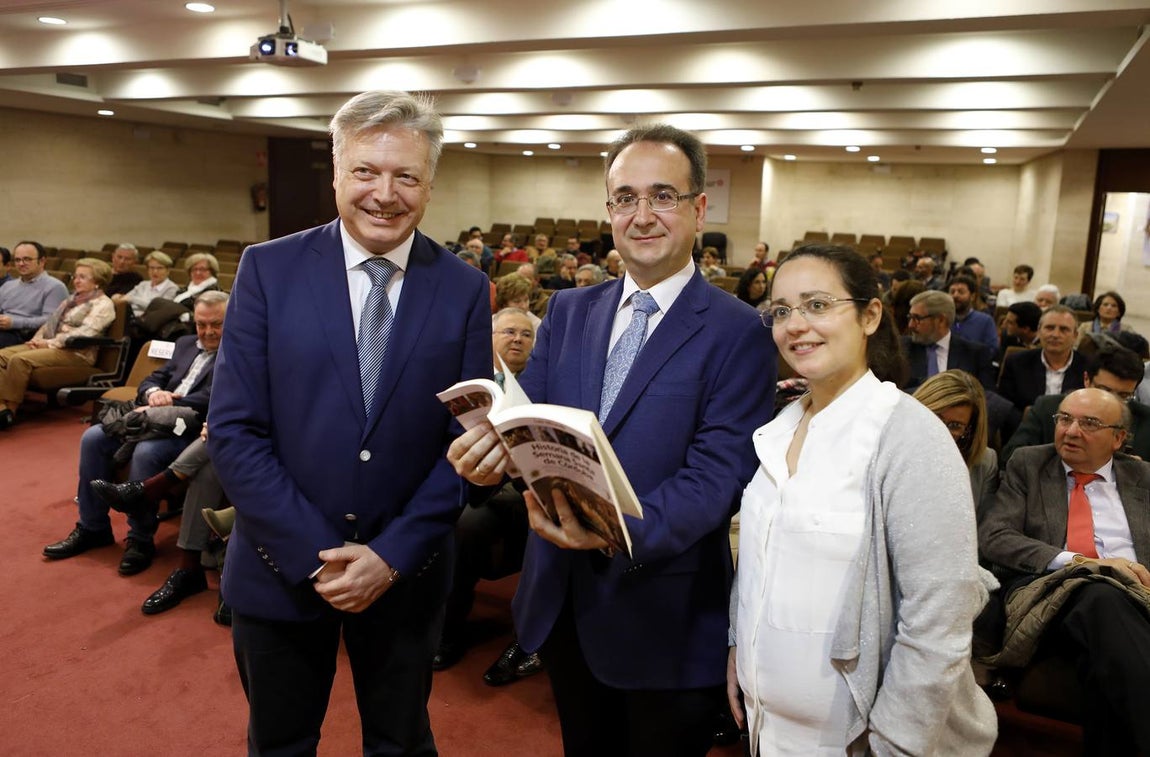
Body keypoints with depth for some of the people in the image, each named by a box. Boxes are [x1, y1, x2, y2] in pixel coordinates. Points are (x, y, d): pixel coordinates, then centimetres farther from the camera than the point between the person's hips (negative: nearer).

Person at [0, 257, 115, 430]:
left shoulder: (103, 304, -4)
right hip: (51, 346, 9)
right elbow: (50, 322, 23)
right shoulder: (73, 299, 24)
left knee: (20, 359, -28)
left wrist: (49, 343, -16)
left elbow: (84, 333, -16)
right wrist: (37, 339, 2)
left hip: (77, 353, -9)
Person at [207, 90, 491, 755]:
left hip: (406, 571, 1)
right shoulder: (269, 269, -7)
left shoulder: (465, 289, -5)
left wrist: (393, 555, -12)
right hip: (281, 569, 0)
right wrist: (315, 553, -14)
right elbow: (234, 430, -9)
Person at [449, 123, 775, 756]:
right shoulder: (568, 311, 4)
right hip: (561, 602, 4)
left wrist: (618, 530, -33)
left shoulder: (737, 333, -11)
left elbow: (718, 473, -18)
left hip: (663, 612, -4)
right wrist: (492, 445, -26)